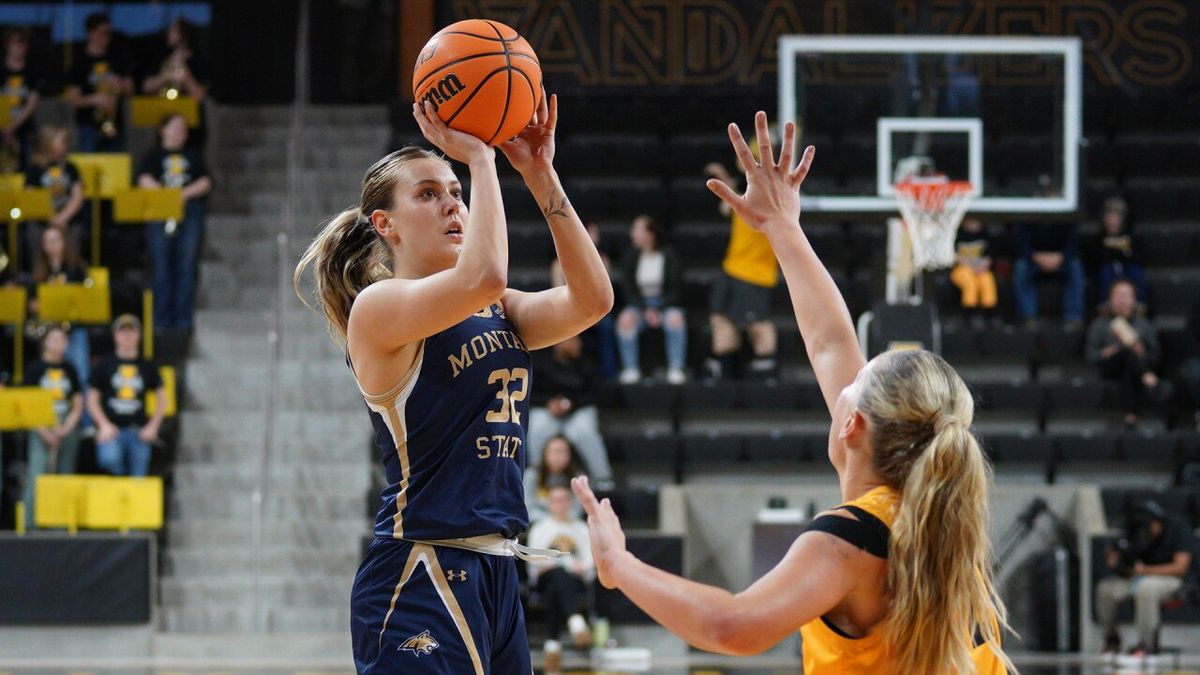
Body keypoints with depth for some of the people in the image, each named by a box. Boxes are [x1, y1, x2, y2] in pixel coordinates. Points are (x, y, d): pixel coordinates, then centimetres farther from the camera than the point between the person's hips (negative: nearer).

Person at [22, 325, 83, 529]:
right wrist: (44, 431, -11)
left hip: (67, 430, 3)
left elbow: (78, 404, 12)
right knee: (36, 480, -12)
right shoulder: (35, 369, 0)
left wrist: (67, 427, -4)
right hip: (42, 432, -3)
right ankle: (30, 526, -11)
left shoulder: (69, 369, 10)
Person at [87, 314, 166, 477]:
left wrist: (153, 426, 4)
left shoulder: (147, 367, 11)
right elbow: (92, 399, 7)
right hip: (112, 429, -2)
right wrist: (104, 425, -6)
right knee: (110, 459, -33)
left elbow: (161, 399, 16)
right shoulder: (104, 366, 6)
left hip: (138, 431, 2)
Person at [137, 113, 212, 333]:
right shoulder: (153, 156, 14)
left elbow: (206, 183, 7)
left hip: (190, 213, 1)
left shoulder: (194, 156, 19)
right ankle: (161, 321, -2)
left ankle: (183, 321, -3)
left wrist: (185, 193, -9)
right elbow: (144, 180, -2)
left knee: (186, 268, -5)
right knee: (162, 269, -5)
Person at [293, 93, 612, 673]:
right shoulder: (378, 307, -7)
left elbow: (591, 298, 1)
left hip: (494, 576, 8)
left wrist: (540, 174, -1)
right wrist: (480, 158, -15)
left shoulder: (497, 313, 16)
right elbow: (481, 277, -25)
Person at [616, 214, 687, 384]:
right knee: (626, 318, -31)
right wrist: (645, 310, -14)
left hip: (666, 305, -2)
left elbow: (676, 289, -6)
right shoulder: (630, 257, 1)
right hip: (639, 305, 2)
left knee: (675, 318, -35)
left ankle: (676, 369, -30)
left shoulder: (669, 256, -5)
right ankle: (630, 369, -26)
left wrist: (659, 311, -18)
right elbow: (628, 289, 0)